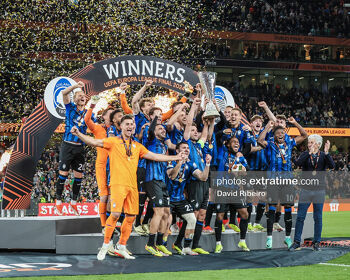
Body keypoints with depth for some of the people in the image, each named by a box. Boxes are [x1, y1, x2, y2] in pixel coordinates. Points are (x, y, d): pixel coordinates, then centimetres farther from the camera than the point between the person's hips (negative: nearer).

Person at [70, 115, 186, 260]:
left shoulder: (137, 146, 19)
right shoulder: (113, 141, 5)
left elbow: (154, 156, 23)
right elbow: (95, 142, -4)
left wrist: (175, 157, 23)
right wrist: (78, 134, -19)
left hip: (132, 185, 5)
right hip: (118, 184, -5)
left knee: (131, 217, 5)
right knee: (115, 214, -17)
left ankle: (121, 247, 19)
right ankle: (106, 243, 0)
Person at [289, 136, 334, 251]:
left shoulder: (323, 155, 3)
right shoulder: (305, 154, 4)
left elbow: (332, 166, -14)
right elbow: (298, 163, -16)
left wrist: (327, 153, -25)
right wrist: (310, 153, -23)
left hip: (319, 190, 0)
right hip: (306, 189, 0)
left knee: (318, 217, 5)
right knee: (300, 216, -1)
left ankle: (316, 243, 14)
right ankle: (296, 243, 5)